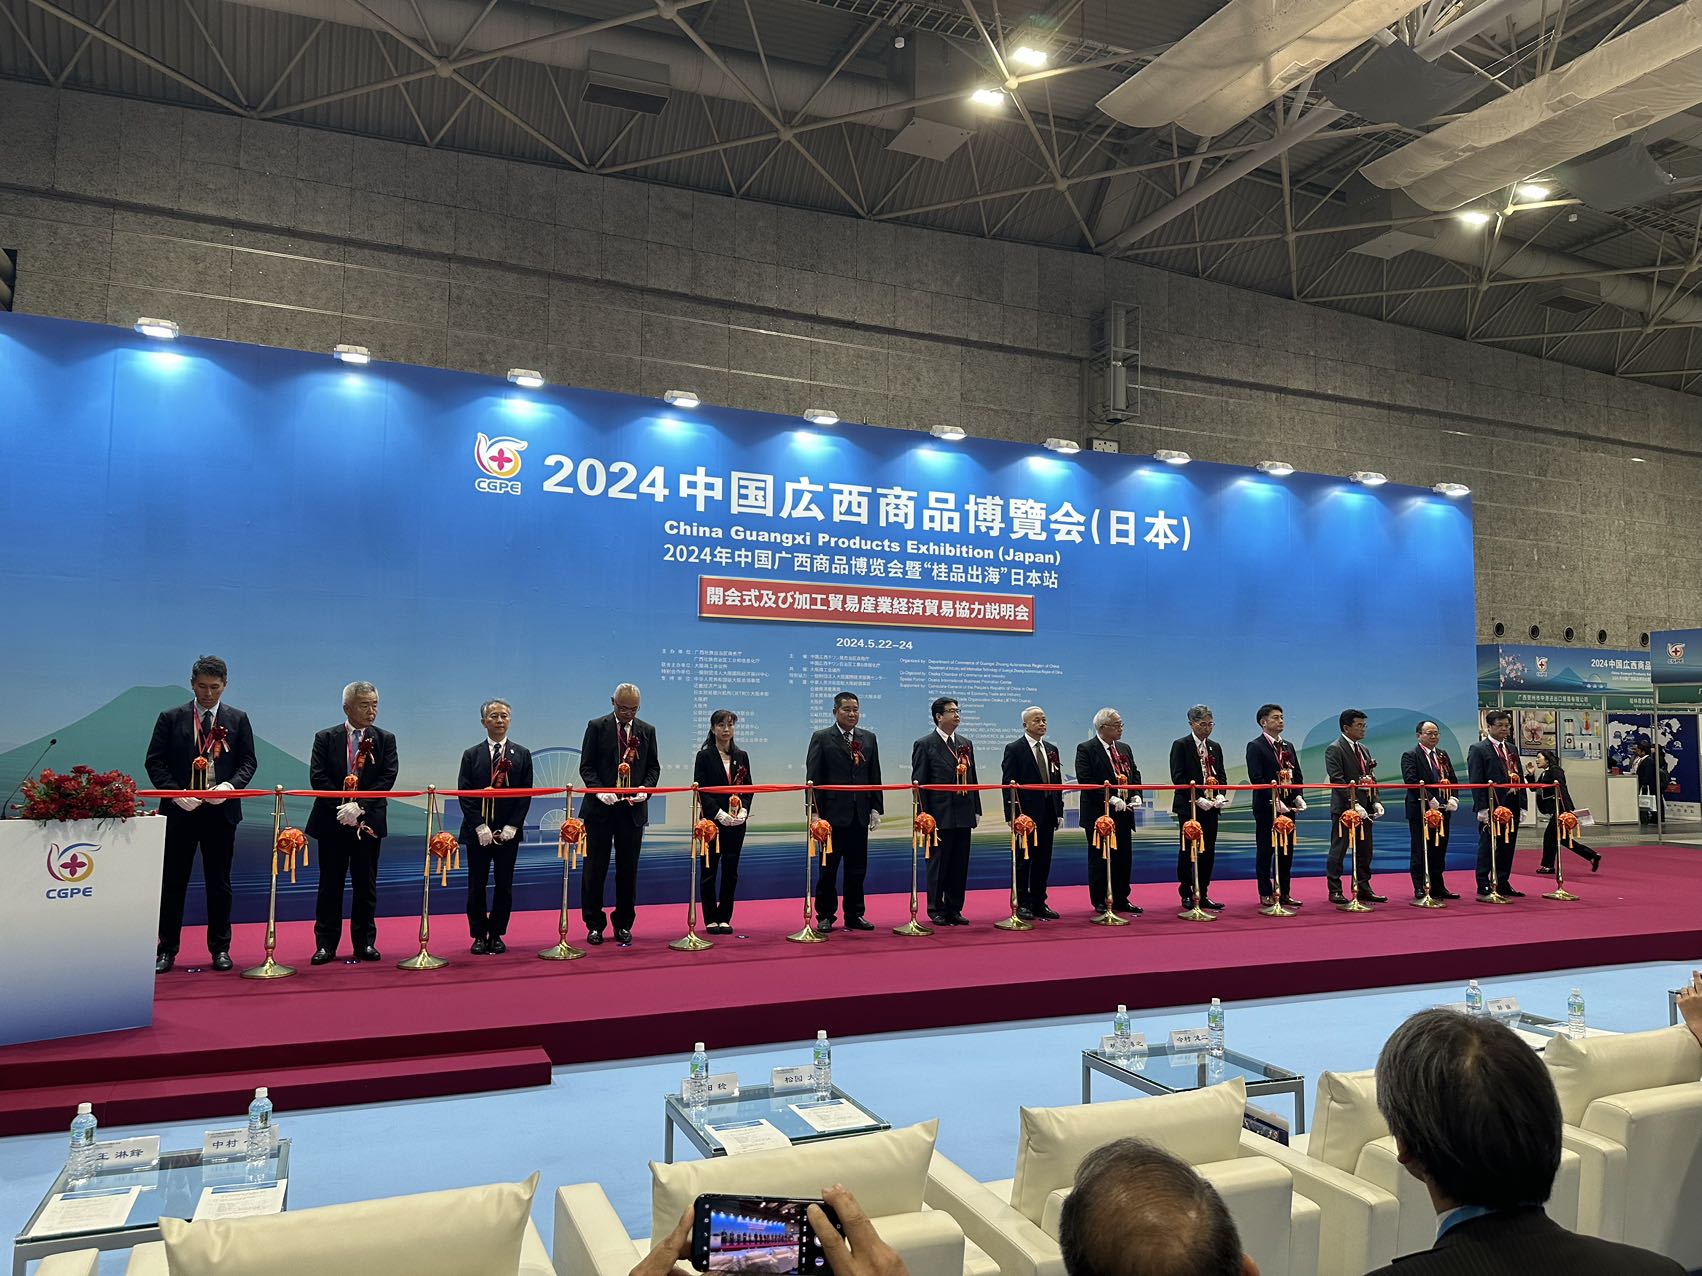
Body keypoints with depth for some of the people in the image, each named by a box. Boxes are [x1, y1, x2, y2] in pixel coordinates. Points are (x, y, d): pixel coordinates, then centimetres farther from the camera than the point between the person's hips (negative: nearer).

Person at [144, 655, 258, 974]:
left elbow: (248, 762, 4)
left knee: (219, 882, 8)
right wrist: (176, 792, -13)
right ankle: (167, 949, 15)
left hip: (221, 810, 1)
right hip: (180, 810, 0)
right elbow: (155, 761, 1)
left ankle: (220, 948, 16)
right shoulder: (171, 718, 4)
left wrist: (230, 786, -15)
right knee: (173, 882, 6)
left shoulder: (238, 719, 6)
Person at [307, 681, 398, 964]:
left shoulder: (385, 739, 2)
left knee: (366, 885, 6)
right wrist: (342, 806, -17)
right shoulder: (325, 738, 2)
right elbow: (317, 778, -6)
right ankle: (326, 945, 13)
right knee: (330, 885, 6)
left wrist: (359, 806, -18)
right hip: (332, 821, 0)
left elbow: (387, 778, -6)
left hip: (368, 822, 1)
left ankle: (364, 943, 15)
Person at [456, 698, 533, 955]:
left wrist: (512, 826, -9)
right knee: (476, 886, 3)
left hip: (508, 831, 0)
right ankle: (479, 935, 15)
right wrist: (479, 826, -12)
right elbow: (464, 794, -2)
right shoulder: (472, 755, 4)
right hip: (478, 831, 0)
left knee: (504, 886, 5)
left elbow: (526, 794, 1)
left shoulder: (522, 754, 5)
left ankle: (496, 934, 16)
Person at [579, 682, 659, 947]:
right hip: (600, 808, -2)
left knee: (628, 869, 7)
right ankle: (594, 925, 14)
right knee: (595, 869, 3)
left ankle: (623, 924, 18)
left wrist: (645, 788, -9)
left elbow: (653, 767, 10)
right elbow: (586, 766, -2)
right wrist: (599, 791, -17)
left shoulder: (647, 731, 7)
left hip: (633, 809, 2)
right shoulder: (597, 727, 0)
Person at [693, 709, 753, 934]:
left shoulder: (741, 756, 10)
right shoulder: (704, 756, -2)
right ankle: (710, 919, 11)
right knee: (709, 870, 2)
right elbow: (701, 790, -8)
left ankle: (724, 918, 14)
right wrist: (719, 814, -17)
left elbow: (748, 788, 9)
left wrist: (743, 810, -9)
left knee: (731, 870, 5)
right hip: (711, 821, -3)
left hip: (736, 822, 4)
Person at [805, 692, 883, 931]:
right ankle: (825, 916, 13)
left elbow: (874, 776, 11)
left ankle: (854, 915, 19)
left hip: (860, 814, 4)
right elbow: (813, 777, -5)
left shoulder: (869, 738, 11)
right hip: (832, 812, -4)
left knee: (857, 868, 9)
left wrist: (876, 808, 5)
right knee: (828, 868, 4)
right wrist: (814, 811, -11)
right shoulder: (821, 738, -2)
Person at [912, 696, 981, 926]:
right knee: (938, 863, 3)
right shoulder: (924, 745, -4)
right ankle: (936, 910, 13)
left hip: (963, 814, 5)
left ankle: (954, 909, 17)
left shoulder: (965, 744, 13)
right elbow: (919, 782, -6)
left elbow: (972, 779, 15)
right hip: (939, 815, -5)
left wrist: (976, 810, 9)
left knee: (960, 865, 8)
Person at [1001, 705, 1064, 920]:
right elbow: (1008, 783, -9)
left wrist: (1059, 812, 9)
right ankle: (1022, 904, 8)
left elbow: (1057, 783, 16)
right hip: (1026, 813, -6)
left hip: (1047, 814, 6)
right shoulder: (1014, 749, -5)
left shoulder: (1051, 750, 14)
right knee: (1024, 860, 0)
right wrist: (1012, 815, -15)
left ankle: (1039, 904, 17)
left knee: (1043, 860, 9)